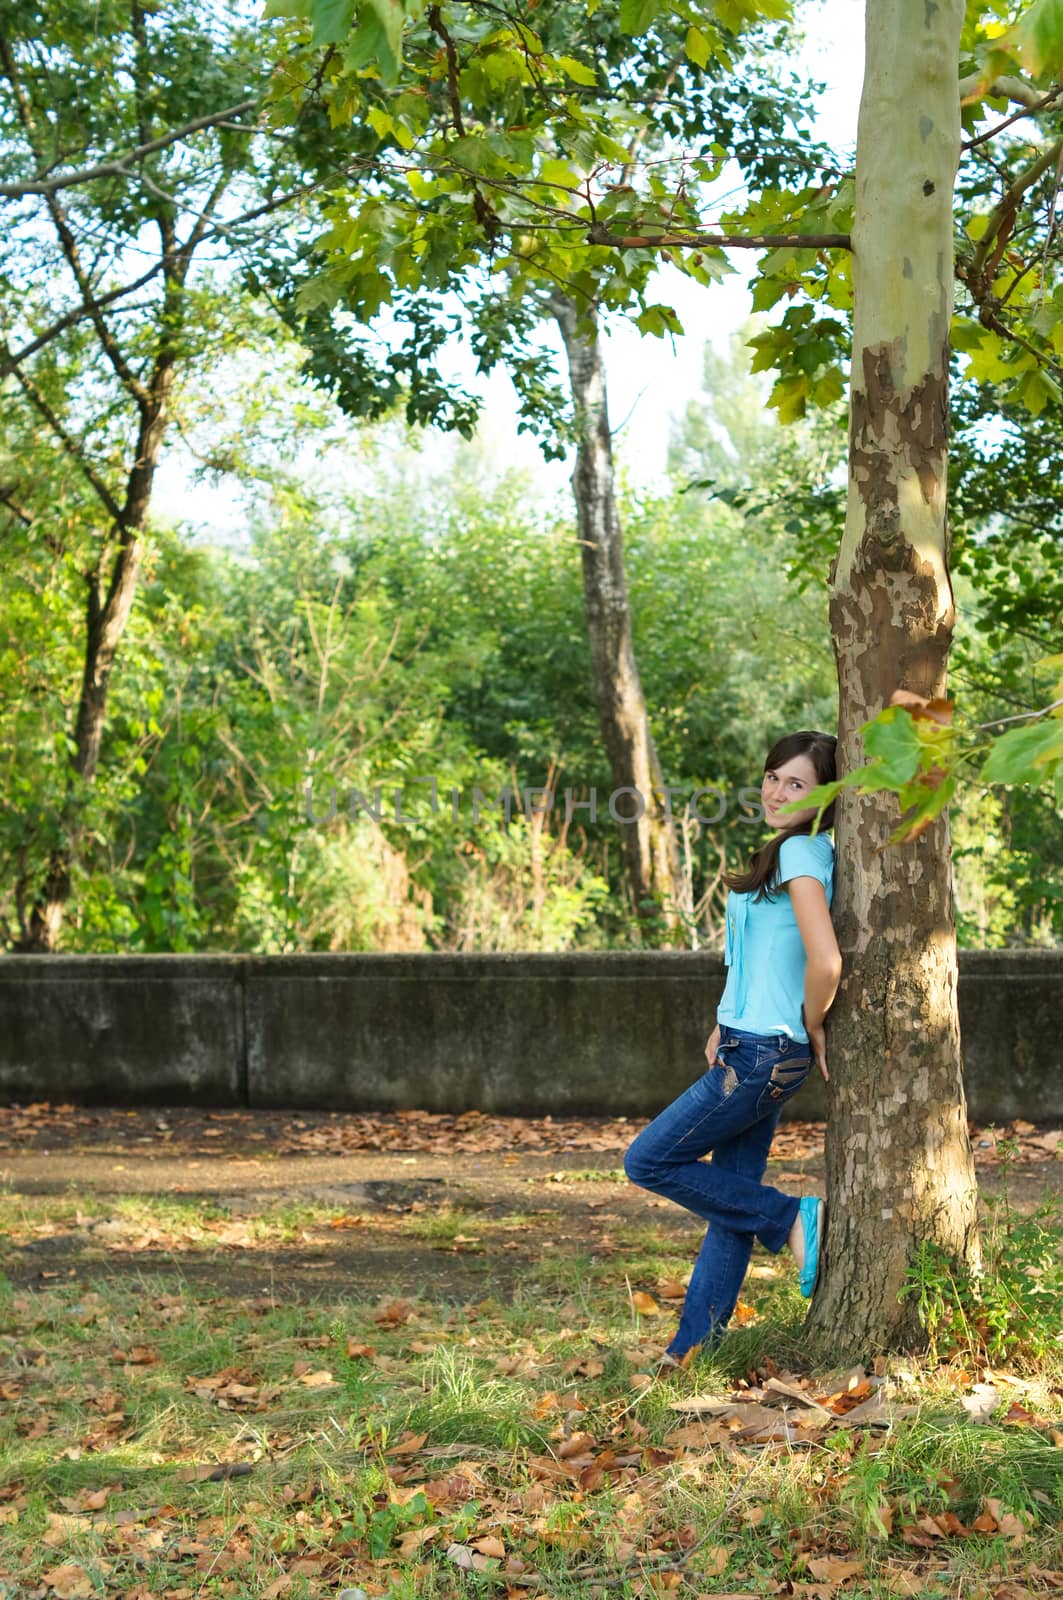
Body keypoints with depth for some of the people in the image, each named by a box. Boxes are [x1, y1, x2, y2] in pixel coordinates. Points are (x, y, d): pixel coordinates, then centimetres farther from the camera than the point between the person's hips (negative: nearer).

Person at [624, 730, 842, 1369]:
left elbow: (825, 961, -29)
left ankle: (794, 1220, 1)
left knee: (651, 1161, -3)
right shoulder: (791, 850, 14)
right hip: (753, 1050, 10)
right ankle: (695, 1346, 19)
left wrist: (811, 1028, -11)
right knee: (732, 1200, 12)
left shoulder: (801, 851, -17)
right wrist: (728, 1026, 15)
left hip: (763, 1055, -10)